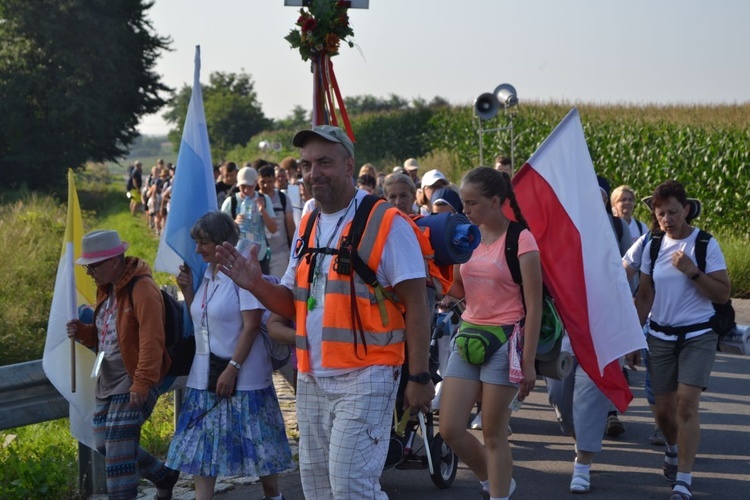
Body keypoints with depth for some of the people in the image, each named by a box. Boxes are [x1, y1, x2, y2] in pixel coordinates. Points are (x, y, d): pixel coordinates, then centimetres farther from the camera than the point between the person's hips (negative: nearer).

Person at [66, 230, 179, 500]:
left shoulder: (141, 289, -18)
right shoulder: (107, 290, 12)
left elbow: (151, 342, -24)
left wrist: (142, 383, -29)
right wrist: (82, 332, 3)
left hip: (132, 384, -10)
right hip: (107, 382, 10)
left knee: (118, 450, -10)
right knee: (105, 445, 15)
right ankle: (164, 476, 32)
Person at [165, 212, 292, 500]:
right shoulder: (206, 275, 11)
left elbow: (251, 325, -17)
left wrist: (232, 368, -21)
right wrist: (187, 290, 5)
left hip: (242, 377, -7)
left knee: (257, 445, 3)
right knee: (201, 446, 4)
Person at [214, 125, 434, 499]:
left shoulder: (386, 224, -9)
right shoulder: (307, 228, 13)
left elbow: (416, 305, -11)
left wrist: (419, 378, -15)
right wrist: (254, 285, -3)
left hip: (364, 379, -7)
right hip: (311, 380, 7)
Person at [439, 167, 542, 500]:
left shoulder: (520, 240, -10)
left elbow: (534, 305, -10)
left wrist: (528, 362, -13)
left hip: (504, 339, -6)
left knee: (494, 435, -1)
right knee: (450, 430, 4)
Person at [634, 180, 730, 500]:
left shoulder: (705, 245, -8)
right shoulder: (653, 246, 4)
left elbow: (723, 294, -10)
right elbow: (644, 295, 10)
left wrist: (692, 272, -22)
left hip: (697, 336, -4)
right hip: (660, 336, 4)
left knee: (687, 405, -15)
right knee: (664, 408, 7)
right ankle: (674, 449, 40)